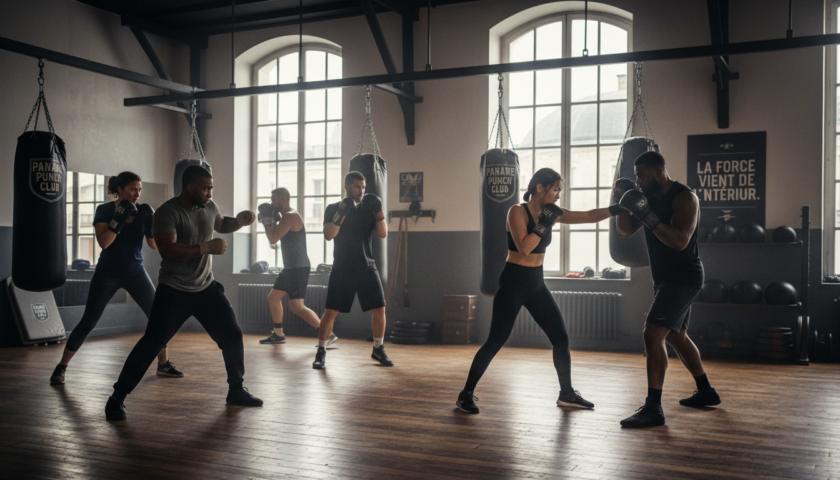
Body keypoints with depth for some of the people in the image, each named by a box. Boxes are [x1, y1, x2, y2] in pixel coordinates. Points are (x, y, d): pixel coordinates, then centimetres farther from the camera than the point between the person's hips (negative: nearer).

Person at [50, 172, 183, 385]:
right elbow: (103, 243, -21)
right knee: (88, 322, -4)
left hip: (136, 273, 3)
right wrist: (119, 218, -28)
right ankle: (61, 367, 9)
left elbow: (155, 246, -5)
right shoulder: (104, 210, -9)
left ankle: (164, 364, 15)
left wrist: (151, 222, -20)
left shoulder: (142, 211, -2)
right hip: (107, 274, -3)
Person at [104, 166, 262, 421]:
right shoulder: (167, 212, -16)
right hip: (173, 291, -6)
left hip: (206, 287, 6)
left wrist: (239, 221, 5)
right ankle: (117, 398, 1)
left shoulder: (209, 207, 4)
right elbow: (168, 250, -27)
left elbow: (221, 225, 25)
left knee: (232, 336, 6)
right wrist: (207, 248, -27)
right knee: (152, 342, -11)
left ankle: (236, 390, 23)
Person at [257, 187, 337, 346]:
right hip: (290, 268, 11)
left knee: (297, 307, -13)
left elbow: (273, 239, -20)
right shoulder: (286, 216, 15)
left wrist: (267, 219, -9)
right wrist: (271, 220, 11)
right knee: (273, 297, 18)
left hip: (298, 268, -11)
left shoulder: (290, 216, -17)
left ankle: (328, 334, -11)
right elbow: (277, 236, 23)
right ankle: (278, 334, 28)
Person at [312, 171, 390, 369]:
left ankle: (378, 349, 17)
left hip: (367, 268, 3)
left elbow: (383, 234, -1)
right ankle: (321, 353, 6)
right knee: (330, 311, -7)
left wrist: (378, 210, -13)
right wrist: (342, 213, -23)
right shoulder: (333, 209, 1)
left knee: (379, 309, -1)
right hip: (342, 269, -3)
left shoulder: (368, 208, 8)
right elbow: (328, 235, -13)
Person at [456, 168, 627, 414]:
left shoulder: (552, 213, 5)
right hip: (513, 283, -7)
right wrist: (544, 224, -23)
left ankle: (567, 394, 22)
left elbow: (589, 216, 3)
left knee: (561, 338, 7)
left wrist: (619, 208, -6)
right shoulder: (517, 211, -13)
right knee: (496, 341, -7)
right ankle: (466, 394, 4)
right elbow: (524, 247, -25)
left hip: (536, 284, 7)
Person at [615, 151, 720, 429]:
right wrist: (621, 202, -6)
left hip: (682, 278, -10)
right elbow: (625, 230, 9)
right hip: (665, 278, 10)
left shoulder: (684, 197, -16)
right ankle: (705, 392, 38)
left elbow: (680, 241, -28)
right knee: (675, 336, 21)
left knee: (653, 334, -19)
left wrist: (647, 215, -33)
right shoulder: (650, 198, 9)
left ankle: (653, 408, -18)